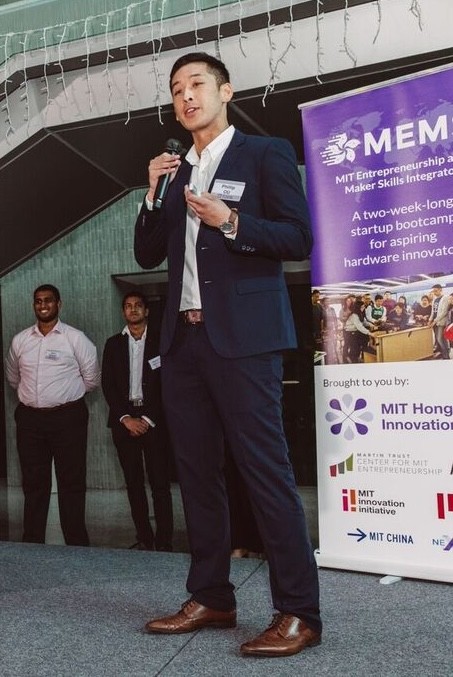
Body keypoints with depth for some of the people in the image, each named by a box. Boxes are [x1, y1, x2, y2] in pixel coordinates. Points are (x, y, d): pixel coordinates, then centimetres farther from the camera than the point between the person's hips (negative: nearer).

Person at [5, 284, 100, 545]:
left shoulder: (75, 338, -3)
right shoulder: (20, 340, 8)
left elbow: (92, 378, 3)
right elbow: (13, 377, 23)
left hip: (68, 418, -3)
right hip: (29, 418, 4)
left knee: (72, 484, 1)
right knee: (34, 484, 9)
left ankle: (77, 545, 8)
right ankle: (32, 544, 18)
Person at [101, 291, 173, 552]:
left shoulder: (161, 340, 4)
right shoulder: (114, 344, 12)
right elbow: (108, 385, 6)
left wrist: (148, 419, -8)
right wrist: (126, 418, -5)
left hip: (154, 419, -3)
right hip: (124, 420, 3)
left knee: (160, 483, -5)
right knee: (134, 483, 5)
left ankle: (164, 542, -2)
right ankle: (144, 538, 12)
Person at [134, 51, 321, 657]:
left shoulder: (266, 153, 4)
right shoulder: (174, 171, 20)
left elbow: (299, 239, -4)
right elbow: (148, 255, 18)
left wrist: (231, 222, -17)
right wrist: (154, 196, 3)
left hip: (242, 337, -6)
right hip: (183, 337, 7)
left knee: (265, 469, -8)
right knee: (197, 470, 8)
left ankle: (298, 612, -1)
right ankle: (211, 598, 19)